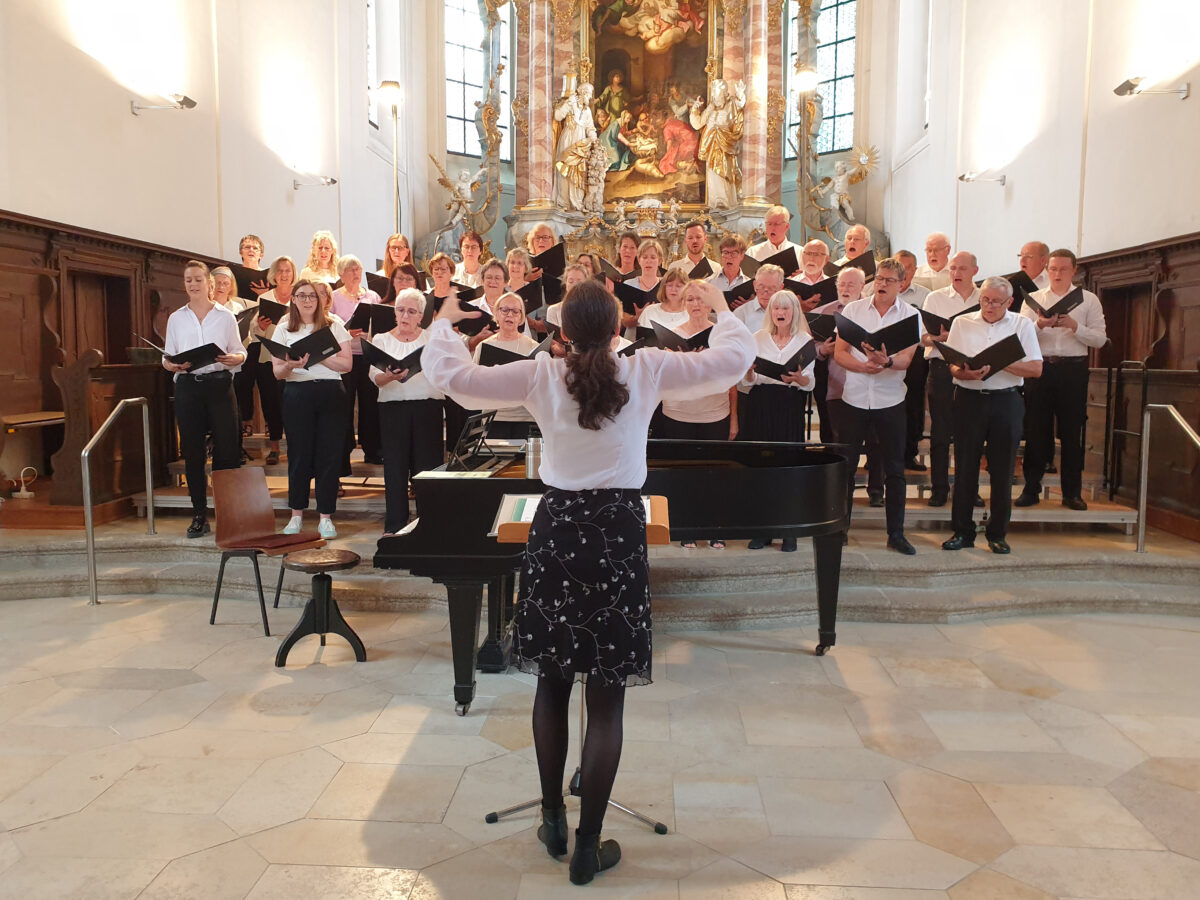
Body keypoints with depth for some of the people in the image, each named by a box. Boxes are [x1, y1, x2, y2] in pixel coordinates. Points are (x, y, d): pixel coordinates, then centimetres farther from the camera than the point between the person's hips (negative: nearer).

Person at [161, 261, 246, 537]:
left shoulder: (225, 316, 7)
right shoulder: (176, 318, 11)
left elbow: (240, 354, 6)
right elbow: (167, 359, 11)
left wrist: (233, 358, -16)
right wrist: (175, 365, -12)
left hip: (219, 384, -2)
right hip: (187, 387, 2)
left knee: (226, 448, -5)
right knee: (192, 450, 4)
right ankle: (199, 514, 13)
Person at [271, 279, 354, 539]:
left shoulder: (334, 325, 8)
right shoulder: (283, 329, 9)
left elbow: (347, 363, -1)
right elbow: (277, 371, 4)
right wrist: (291, 366, -18)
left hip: (331, 393, 0)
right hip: (297, 394, 0)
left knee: (330, 454, -1)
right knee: (299, 454, 3)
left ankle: (325, 517, 7)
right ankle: (296, 515, 15)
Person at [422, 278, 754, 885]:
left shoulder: (540, 377, -5)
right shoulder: (646, 372, -6)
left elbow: (448, 374, -4)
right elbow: (735, 359, 4)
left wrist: (443, 323, 15)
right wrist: (719, 307, 22)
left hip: (555, 532, 2)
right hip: (618, 537, -1)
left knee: (551, 683, 18)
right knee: (606, 700, 6)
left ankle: (553, 820, 30)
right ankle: (588, 847, 15)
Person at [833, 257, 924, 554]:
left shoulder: (911, 315, 1)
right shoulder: (853, 309, 4)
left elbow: (906, 359, -11)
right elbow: (839, 353, -2)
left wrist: (887, 362, -32)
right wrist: (863, 366, -19)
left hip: (890, 400, 0)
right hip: (854, 397, 1)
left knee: (894, 469, 6)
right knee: (845, 466, 6)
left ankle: (896, 533, 17)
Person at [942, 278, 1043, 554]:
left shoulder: (1022, 325, 6)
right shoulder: (962, 323, 8)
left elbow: (1035, 368, -2)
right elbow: (952, 366, 3)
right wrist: (966, 373, -19)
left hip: (1006, 400, 0)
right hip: (969, 399, 1)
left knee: (1002, 469, 3)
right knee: (965, 466, 2)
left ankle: (997, 534, 15)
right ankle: (962, 531, 12)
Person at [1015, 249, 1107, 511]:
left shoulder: (1089, 300, 8)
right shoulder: (1034, 299, 10)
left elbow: (1099, 339, 0)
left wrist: (1073, 325, -15)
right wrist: (1040, 324, -21)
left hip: (1073, 369, 0)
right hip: (1040, 368, 1)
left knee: (1072, 431, 3)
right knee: (1036, 430, 3)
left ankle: (1072, 492, 12)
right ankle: (1031, 489, 11)